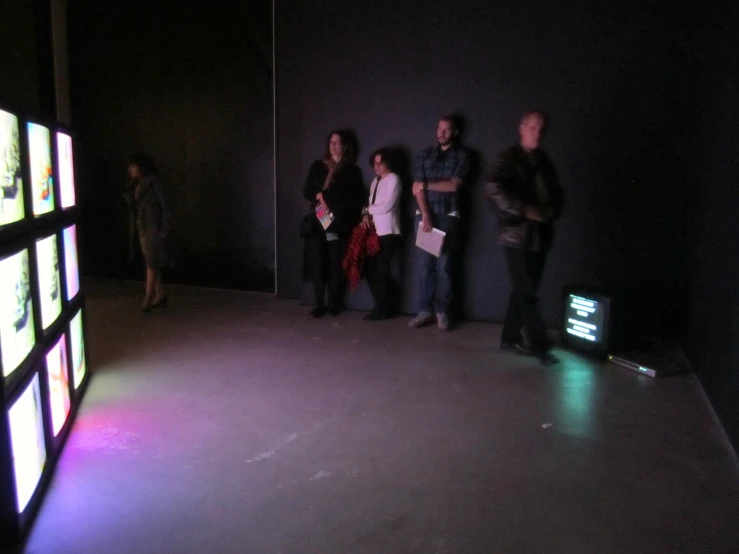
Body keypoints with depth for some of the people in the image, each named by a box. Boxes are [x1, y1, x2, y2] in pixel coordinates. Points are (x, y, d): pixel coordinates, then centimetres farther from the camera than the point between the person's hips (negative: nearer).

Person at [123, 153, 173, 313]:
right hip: (141, 229, 8)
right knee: (151, 264, 11)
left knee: (151, 264, -3)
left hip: (153, 229, -8)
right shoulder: (135, 185, 11)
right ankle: (160, 295, 19)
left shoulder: (154, 183, -11)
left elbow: (165, 207, -13)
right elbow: (131, 205, 17)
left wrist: (163, 230, -15)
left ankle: (148, 299, 1)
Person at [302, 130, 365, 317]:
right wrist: (319, 196, -8)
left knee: (336, 264, -3)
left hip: (339, 224, -2)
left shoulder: (352, 170, 7)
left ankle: (334, 303, 9)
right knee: (317, 263, -4)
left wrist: (327, 197, -7)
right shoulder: (317, 166, 15)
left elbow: (356, 198, 2)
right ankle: (319, 303, 4)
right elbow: (307, 191, 14)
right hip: (318, 223, 2)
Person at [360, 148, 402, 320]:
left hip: (388, 233, -8)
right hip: (375, 232, 8)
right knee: (371, 269, 8)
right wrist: (366, 215, -5)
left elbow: (387, 207, -16)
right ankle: (388, 304, 19)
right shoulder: (375, 181, 18)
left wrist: (367, 210, -2)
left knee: (381, 271, -4)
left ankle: (381, 309, 6)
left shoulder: (393, 179, -7)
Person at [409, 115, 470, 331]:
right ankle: (425, 310, 7)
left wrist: (426, 185, -2)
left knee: (444, 265, -3)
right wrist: (425, 215, -11)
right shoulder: (425, 155, 11)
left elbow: (454, 185, -7)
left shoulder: (462, 155, 5)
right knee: (426, 265, 2)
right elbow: (417, 189, 1)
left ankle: (443, 312, 4)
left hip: (448, 216, -2)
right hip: (424, 215, 2)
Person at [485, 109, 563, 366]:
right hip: (518, 234, -7)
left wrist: (552, 211, -1)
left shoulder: (543, 160, 15)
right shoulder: (509, 158, -5)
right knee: (527, 293, -5)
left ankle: (510, 337, 23)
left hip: (541, 235, 7)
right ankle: (540, 345, 3)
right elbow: (493, 188, -20)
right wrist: (525, 210, -21)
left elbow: (556, 192, 21)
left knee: (523, 290, 12)